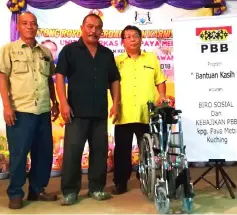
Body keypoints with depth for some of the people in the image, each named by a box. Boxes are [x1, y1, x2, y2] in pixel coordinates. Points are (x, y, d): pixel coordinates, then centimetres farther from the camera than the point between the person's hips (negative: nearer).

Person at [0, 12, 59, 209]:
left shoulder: (46, 52, 15)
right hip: (20, 110, -4)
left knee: (44, 152, 9)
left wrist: (55, 102, 15)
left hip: (43, 111, 5)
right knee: (18, 154, 1)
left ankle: (37, 189, 24)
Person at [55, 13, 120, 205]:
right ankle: (70, 190, 8)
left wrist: (116, 104, 4)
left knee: (100, 151, 7)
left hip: (100, 112, 4)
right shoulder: (69, 50, 3)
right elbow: (60, 76, -4)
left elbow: (114, 80, 15)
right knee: (72, 151, -3)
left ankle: (97, 188, 20)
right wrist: (64, 103, -14)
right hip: (77, 111, -4)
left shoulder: (107, 54, 15)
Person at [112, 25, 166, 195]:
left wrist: (162, 96, -1)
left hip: (148, 114, 1)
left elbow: (160, 80, 14)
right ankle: (121, 183, 18)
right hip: (124, 115, 0)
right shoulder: (117, 61, 8)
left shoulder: (152, 58, 12)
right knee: (122, 151, 6)